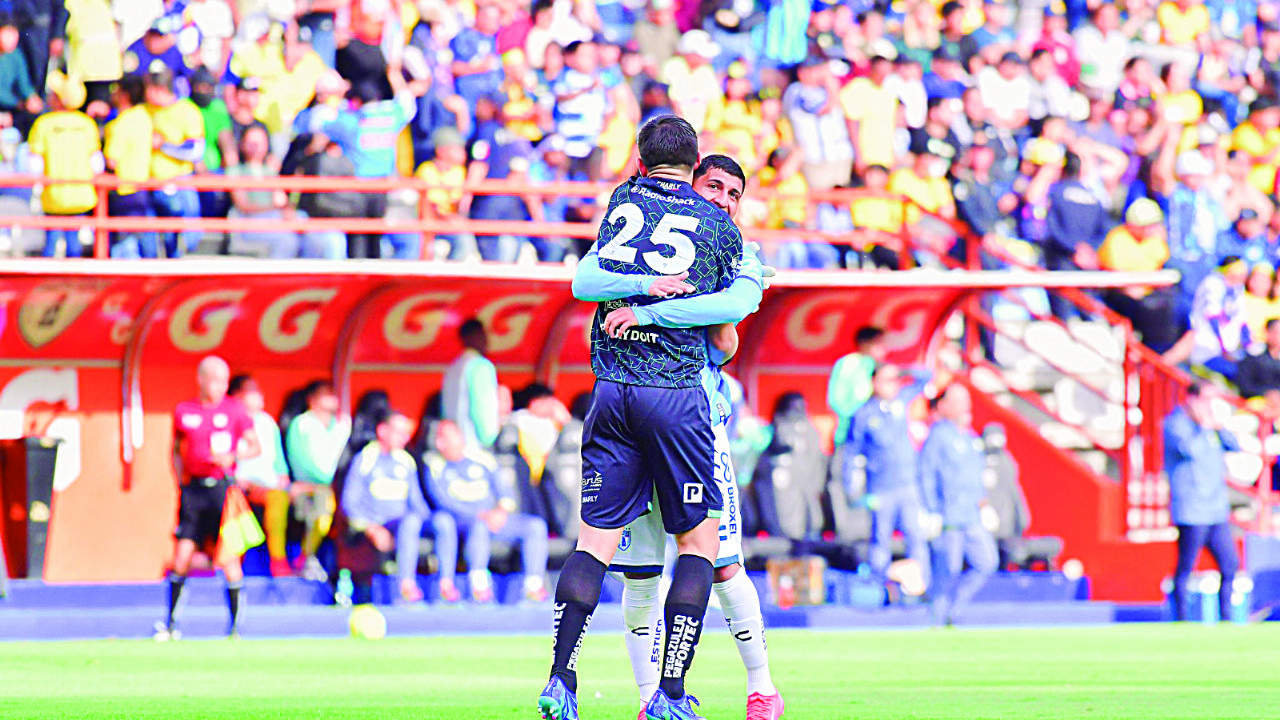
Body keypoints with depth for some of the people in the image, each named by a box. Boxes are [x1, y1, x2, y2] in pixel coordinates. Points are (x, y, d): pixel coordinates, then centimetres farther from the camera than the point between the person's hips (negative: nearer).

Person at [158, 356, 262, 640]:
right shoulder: (184, 412, 8)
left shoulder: (235, 410, 2)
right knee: (182, 555, -1)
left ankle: (235, 620, 5)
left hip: (222, 486, -2)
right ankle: (171, 622, 9)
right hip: (193, 488, 2)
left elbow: (255, 446, 5)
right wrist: (180, 479, 7)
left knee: (228, 557, -5)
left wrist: (232, 456, -13)